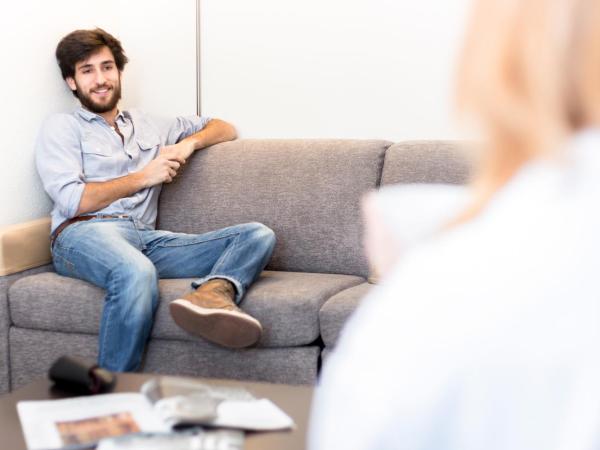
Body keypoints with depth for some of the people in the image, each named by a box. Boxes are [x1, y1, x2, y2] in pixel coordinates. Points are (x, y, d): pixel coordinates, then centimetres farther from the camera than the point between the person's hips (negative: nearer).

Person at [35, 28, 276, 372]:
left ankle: (213, 291, -51)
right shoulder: (61, 128, 15)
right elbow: (72, 201, -1)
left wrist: (189, 144, 11)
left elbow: (225, 129, 33)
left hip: (147, 240, 5)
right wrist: (143, 178, 1)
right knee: (138, 274, -43)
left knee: (258, 235, -17)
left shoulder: (148, 126, 29)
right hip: (85, 234, -5)